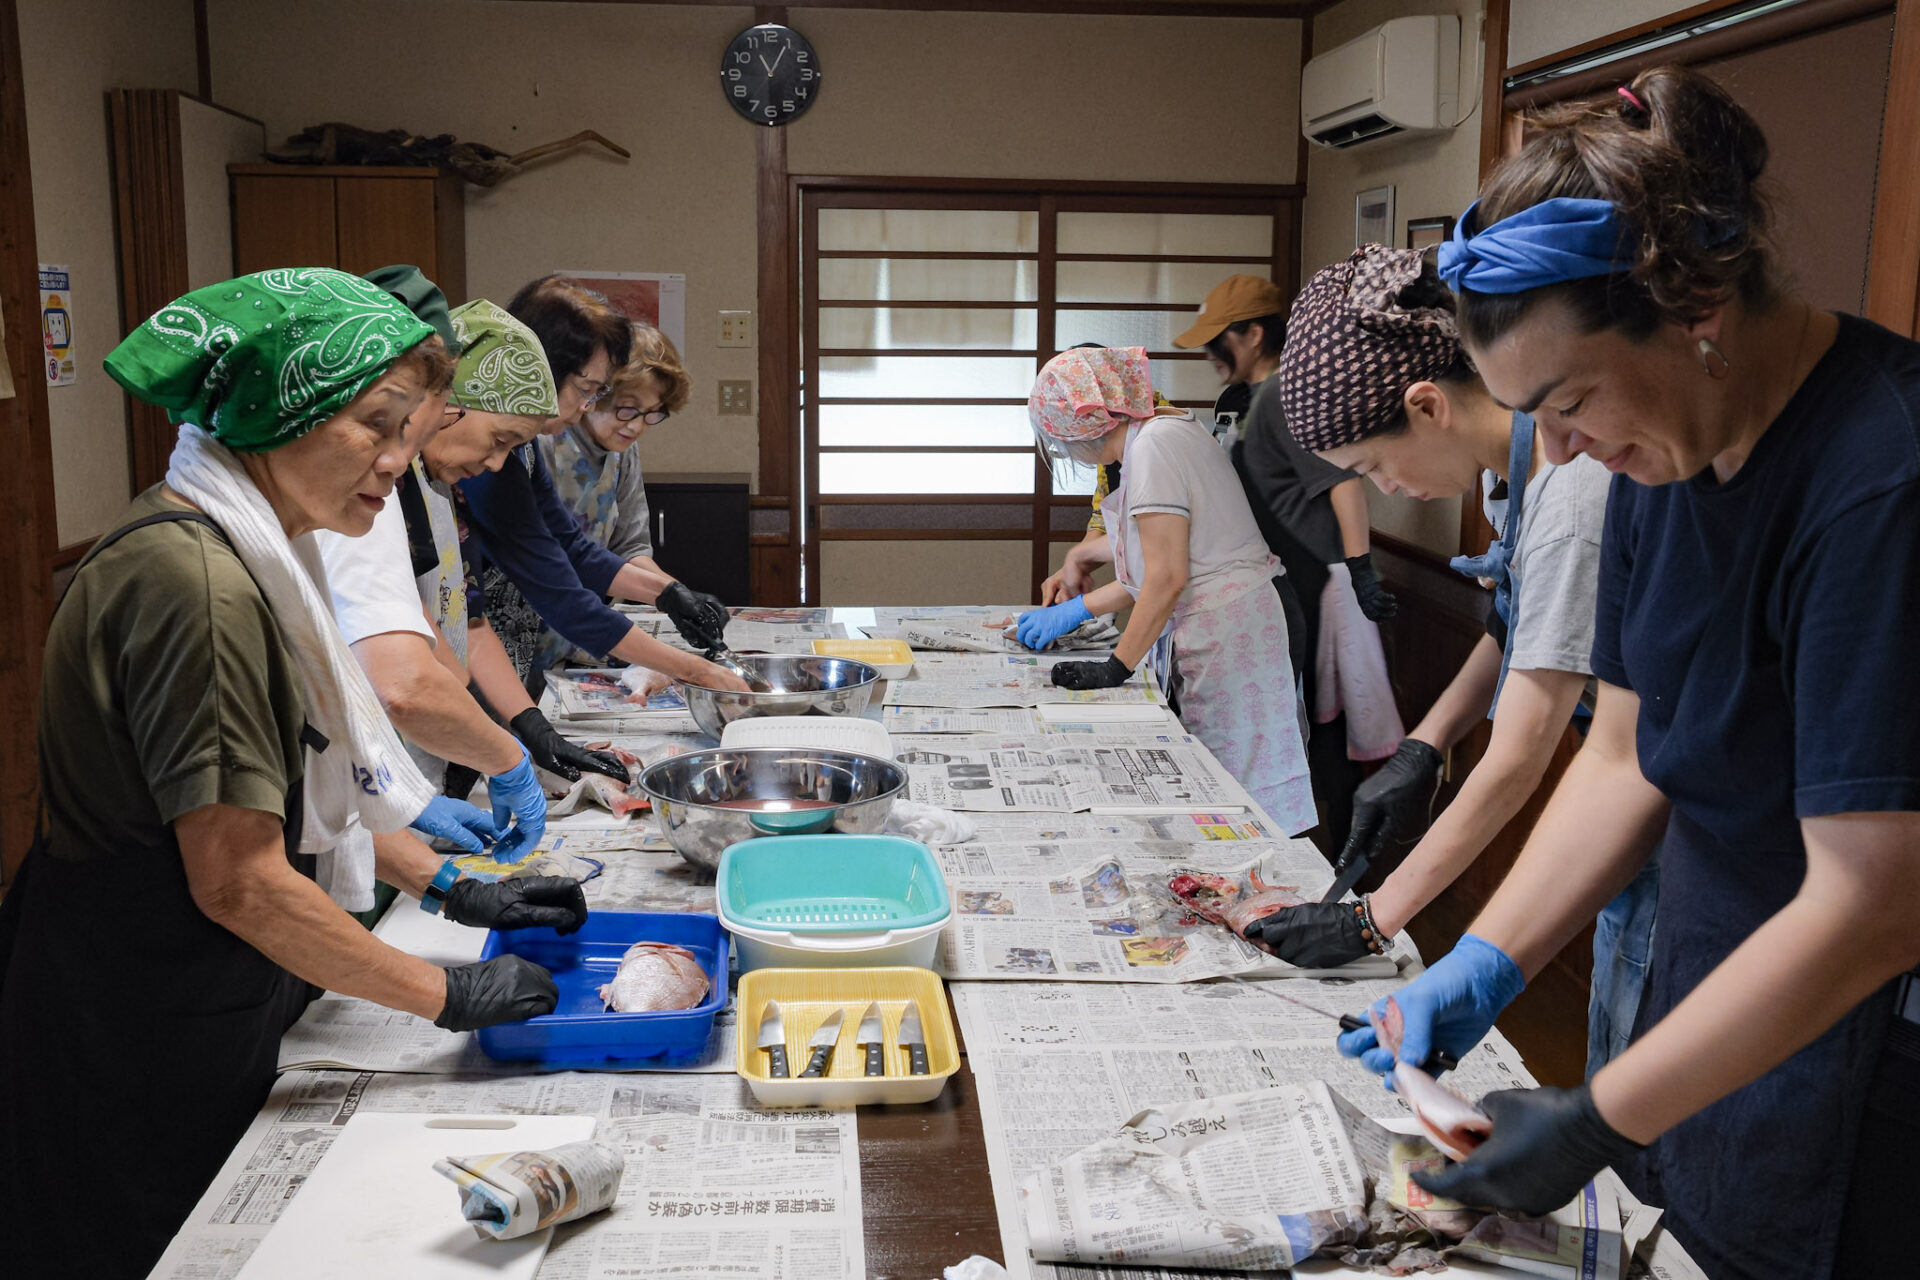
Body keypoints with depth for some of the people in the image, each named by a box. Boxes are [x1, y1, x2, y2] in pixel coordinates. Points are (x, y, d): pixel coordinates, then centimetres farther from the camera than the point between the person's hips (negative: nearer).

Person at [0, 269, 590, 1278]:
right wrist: (449, 995, -17)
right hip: (136, 1037, -9)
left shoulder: (249, 551, 6)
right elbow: (239, 882, -26)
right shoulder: (197, 581, -26)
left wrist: (450, 889, 7)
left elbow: (306, 780, 14)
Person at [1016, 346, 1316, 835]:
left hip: (1224, 627, -10)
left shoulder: (1154, 444, -14)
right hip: (1216, 626, 10)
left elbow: (1167, 576, -19)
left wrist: (1116, 667, -13)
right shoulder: (1164, 433, 17)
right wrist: (1076, 609, 22)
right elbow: (1154, 569, 20)